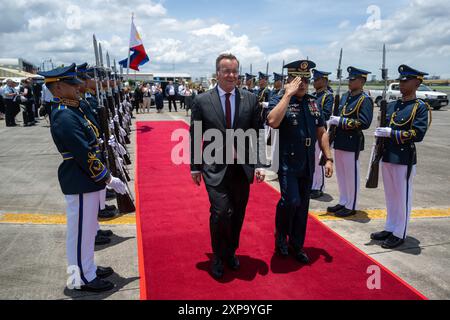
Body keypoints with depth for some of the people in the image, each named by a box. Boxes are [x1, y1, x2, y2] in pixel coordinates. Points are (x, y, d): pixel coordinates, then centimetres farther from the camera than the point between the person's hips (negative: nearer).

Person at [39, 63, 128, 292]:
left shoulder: (72, 110, 10)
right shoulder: (64, 117, -21)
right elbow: (85, 156, -24)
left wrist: (104, 175, 16)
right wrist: (109, 179, -16)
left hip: (86, 181, 10)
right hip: (80, 184, -10)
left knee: (88, 229, 20)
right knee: (80, 230, 5)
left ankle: (88, 268, 36)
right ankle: (81, 279, 20)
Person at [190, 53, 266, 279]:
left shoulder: (251, 100, 3)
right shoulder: (202, 101, -2)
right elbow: (195, 137, 3)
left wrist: (260, 164, -2)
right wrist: (195, 166, 3)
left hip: (242, 167, 3)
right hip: (215, 168, -2)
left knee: (237, 215, 12)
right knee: (222, 212, -13)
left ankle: (230, 252, 37)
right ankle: (218, 257, 14)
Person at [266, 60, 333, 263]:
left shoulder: (313, 102, 10)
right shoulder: (279, 101, -7)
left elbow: (321, 132, 14)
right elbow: (272, 122, -30)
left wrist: (328, 159, 9)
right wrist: (288, 94, -24)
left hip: (307, 165, 6)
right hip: (287, 162, -6)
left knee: (303, 206, 12)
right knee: (291, 201, -15)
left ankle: (297, 246, 30)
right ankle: (281, 238, 14)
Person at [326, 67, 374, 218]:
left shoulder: (365, 100, -11)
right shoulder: (345, 96, 12)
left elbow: (364, 123, -19)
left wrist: (341, 121, -21)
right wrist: (334, 120, 1)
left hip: (352, 142, -8)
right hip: (340, 140, 8)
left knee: (351, 175, 2)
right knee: (341, 174, 15)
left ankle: (351, 207, 13)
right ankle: (343, 202, 29)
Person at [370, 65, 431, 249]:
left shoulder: (420, 107, -7)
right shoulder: (392, 106, 11)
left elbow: (418, 134, -16)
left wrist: (391, 133, -20)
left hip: (404, 159, -6)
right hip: (387, 157, 6)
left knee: (402, 197, 4)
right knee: (390, 196, 16)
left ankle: (399, 234, 15)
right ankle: (390, 228, 29)